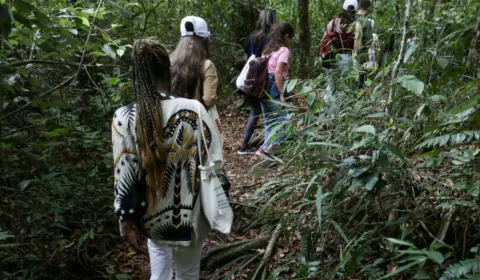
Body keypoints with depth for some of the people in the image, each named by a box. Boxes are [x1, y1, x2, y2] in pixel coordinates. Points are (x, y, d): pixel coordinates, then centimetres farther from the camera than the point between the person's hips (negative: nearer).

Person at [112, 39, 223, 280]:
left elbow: (125, 176, -12)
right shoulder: (193, 110, -20)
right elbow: (214, 163, -12)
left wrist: (127, 222, 2)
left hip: (152, 214, 2)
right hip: (190, 213, -1)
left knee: (158, 244, 36)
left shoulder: (124, 119, -18)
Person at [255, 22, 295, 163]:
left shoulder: (269, 50, 19)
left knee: (270, 122, 14)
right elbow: (278, 72, -18)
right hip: (273, 89, -9)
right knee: (282, 121, -5)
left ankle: (267, 151, 15)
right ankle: (265, 149, -13)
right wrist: (282, 94, -18)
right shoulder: (284, 50, -6)